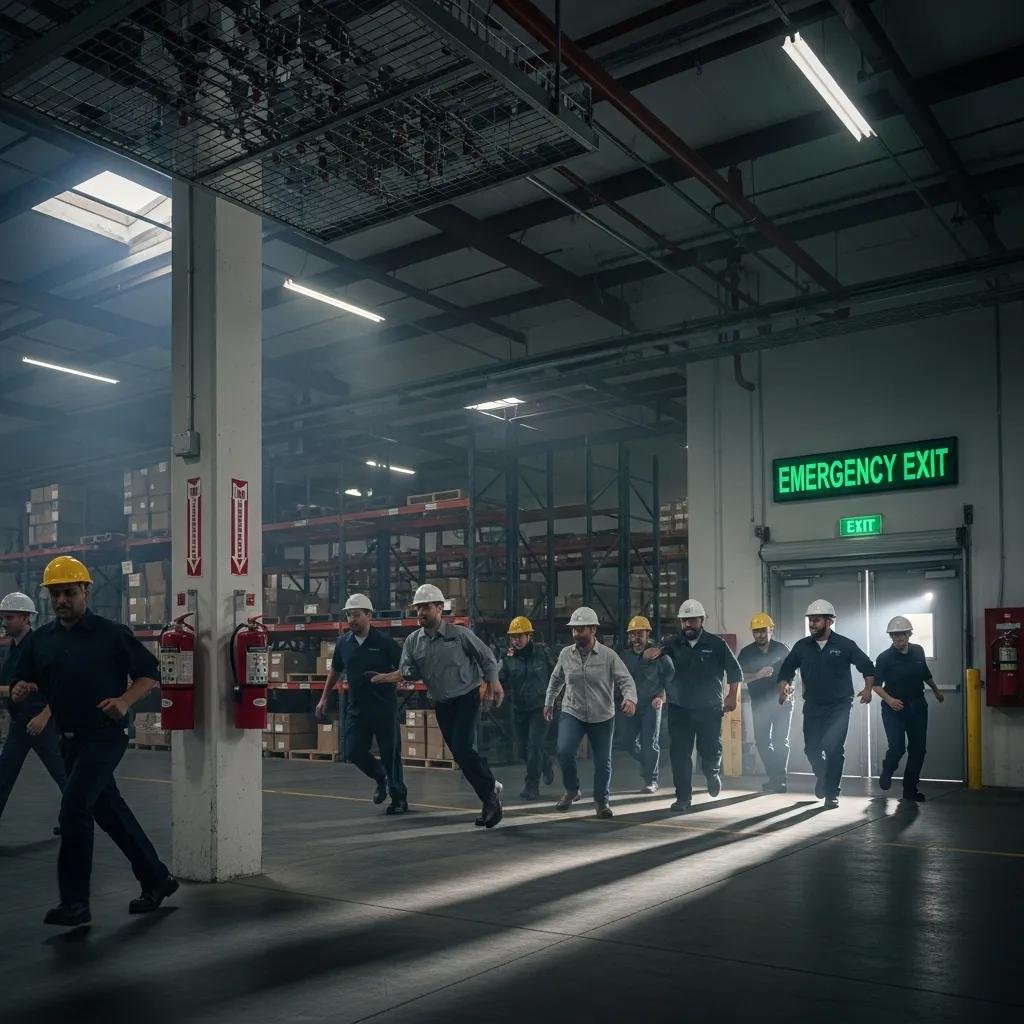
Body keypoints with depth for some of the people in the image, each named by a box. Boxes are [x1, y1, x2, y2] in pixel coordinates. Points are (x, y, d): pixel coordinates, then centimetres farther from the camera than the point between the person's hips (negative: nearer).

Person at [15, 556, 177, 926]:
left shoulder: (112, 634, -7)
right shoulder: (39, 640, 7)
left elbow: (149, 673, -3)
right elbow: (26, 684, 12)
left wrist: (125, 701, -19)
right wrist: (21, 690, -12)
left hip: (105, 736, -6)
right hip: (69, 739, 6)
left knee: (73, 809, -16)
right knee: (110, 813, 13)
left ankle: (75, 902, -5)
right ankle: (157, 880, 28)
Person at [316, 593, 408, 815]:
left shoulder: (384, 642, -8)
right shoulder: (343, 643, 6)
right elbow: (335, 671, 21)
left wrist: (386, 677, -21)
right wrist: (324, 698, 21)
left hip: (384, 707, -4)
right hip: (356, 708, 4)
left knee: (390, 753, 1)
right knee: (353, 752, -1)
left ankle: (399, 798, 18)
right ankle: (380, 778, 27)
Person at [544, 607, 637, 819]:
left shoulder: (609, 655, -10)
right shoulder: (566, 654, 0)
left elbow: (626, 680, -12)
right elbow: (556, 679, 16)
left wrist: (630, 698, -31)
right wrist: (549, 702, 22)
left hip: (602, 716, -1)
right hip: (572, 713, 1)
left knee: (603, 761, 6)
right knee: (564, 751, -19)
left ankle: (601, 800, 28)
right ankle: (571, 790, 6)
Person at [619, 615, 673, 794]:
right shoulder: (625, 655, 5)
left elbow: (671, 675, -1)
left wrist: (662, 695, -7)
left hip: (652, 704, -5)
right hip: (632, 704, 5)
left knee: (650, 744, -4)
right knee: (630, 742, 7)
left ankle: (651, 780, 7)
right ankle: (647, 765, 33)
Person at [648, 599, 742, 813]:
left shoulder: (716, 644, 0)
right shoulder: (673, 645, 3)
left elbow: (735, 671, 7)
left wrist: (732, 695, -3)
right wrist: (650, 654, -29)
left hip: (709, 709, -1)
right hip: (679, 709, 1)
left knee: (711, 750, 1)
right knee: (679, 754, -3)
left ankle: (712, 774, 36)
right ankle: (683, 798, 6)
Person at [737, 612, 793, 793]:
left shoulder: (782, 649, 4)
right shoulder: (747, 653, 3)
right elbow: (739, 676, -6)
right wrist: (758, 675, -20)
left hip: (782, 701, -2)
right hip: (759, 702, 2)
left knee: (780, 741, -4)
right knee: (762, 741, 1)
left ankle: (780, 779, -2)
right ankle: (774, 777, 10)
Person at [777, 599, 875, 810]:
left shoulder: (845, 645, -2)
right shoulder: (802, 646, 5)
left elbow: (867, 667, 5)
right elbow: (786, 669, 13)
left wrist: (868, 688, -9)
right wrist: (783, 687, -4)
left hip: (839, 707, -3)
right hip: (812, 706, 3)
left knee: (834, 749, -9)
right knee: (811, 748, 3)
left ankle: (831, 794, 0)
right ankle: (822, 777, 34)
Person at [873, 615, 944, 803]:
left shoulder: (918, 651, 3)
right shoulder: (884, 658, -10)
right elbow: (876, 684, -9)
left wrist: (936, 690, 34)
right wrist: (889, 699, -24)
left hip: (917, 706, 4)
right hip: (894, 708, -4)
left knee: (918, 749, 2)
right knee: (897, 747, -9)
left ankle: (910, 789, 14)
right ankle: (887, 771, 24)